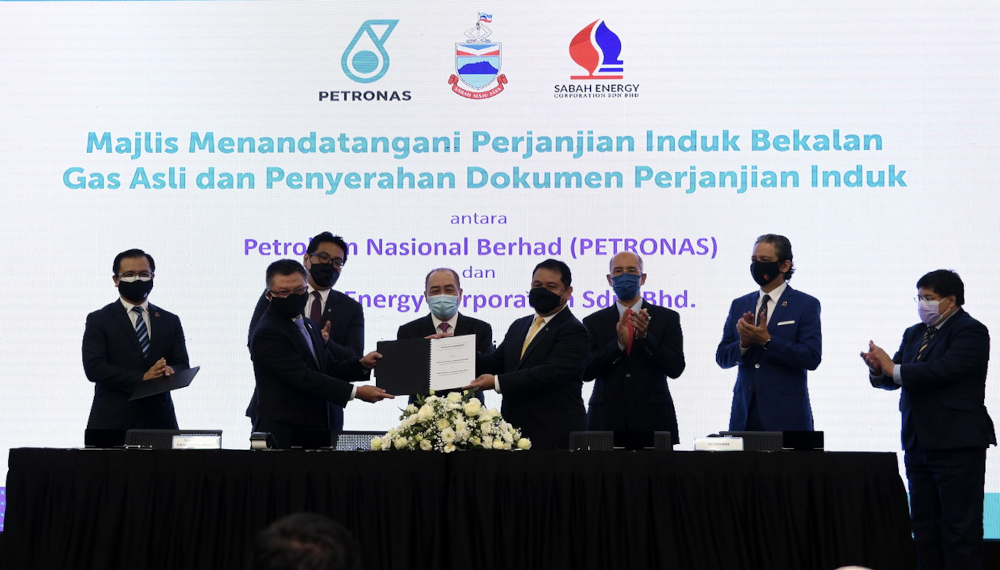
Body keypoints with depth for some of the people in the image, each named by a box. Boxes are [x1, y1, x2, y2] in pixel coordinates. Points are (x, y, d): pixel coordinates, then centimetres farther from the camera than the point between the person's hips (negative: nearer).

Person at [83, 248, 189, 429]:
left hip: (159, 421, 3)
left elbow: (182, 365, 8)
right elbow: (93, 367, -7)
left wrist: (170, 371, -17)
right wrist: (142, 378, -17)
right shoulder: (99, 320, 5)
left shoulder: (170, 321, 15)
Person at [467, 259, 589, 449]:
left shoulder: (573, 331, -8)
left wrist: (497, 382, -22)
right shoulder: (519, 326, 18)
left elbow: (551, 373, -20)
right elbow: (496, 363, 12)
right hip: (514, 431, 6)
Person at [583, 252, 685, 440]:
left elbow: (675, 368, -3)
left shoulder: (667, 318, 7)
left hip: (653, 422, 0)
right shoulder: (594, 322, 9)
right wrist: (619, 343, -16)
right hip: (607, 421, 0)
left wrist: (645, 336, -16)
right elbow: (585, 371, -2)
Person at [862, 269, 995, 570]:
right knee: (924, 526, 11)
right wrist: (878, 368, -10)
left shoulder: (970, 331, -8)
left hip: (957, 444, -8)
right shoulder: (914, 334, 16)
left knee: (960, 528, -6)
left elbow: (944, 370, -23)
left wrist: (894, 369, -18)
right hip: (919, 444, 8)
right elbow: (894, 379, 13)